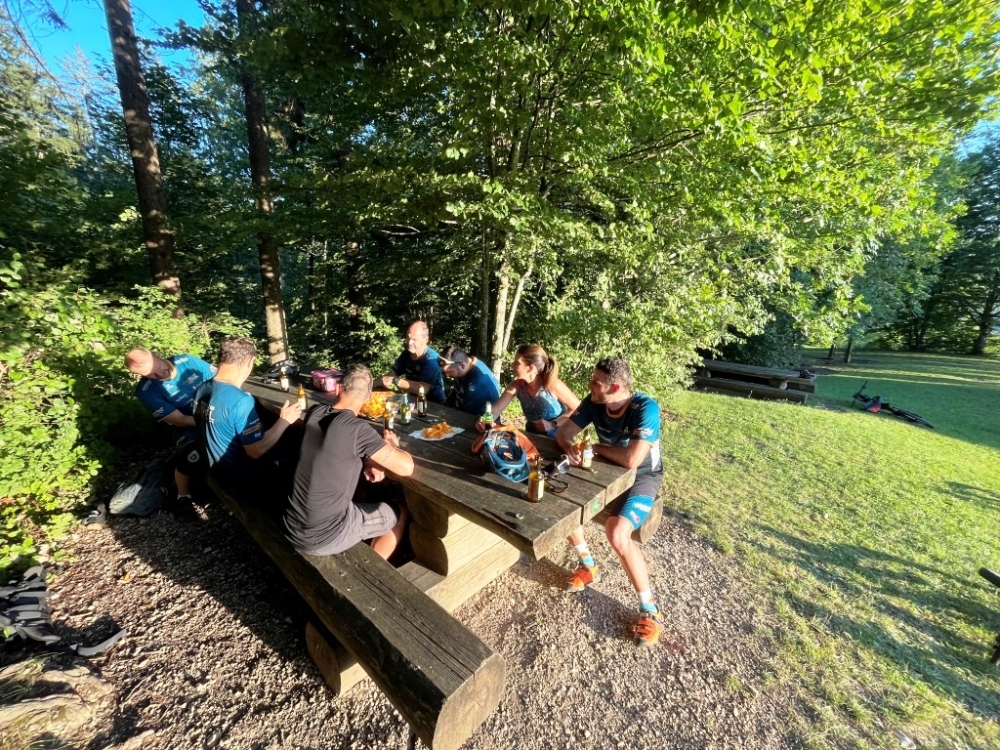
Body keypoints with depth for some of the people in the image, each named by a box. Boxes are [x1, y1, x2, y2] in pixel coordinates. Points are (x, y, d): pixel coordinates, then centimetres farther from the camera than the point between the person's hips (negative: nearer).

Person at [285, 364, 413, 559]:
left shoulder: (314, 412, -5)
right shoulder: (357, 428, -26)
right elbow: (406, 468, -23)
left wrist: (367, 461, -4)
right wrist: (391, 445, -3)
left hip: (292, 525, 7)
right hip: (323, 537, -7)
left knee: (362, 489, 28)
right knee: (401, 510, 11)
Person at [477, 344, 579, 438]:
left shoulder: (553, 385, -22)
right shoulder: (517, 386, -9)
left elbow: (578, 409, -14)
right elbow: (496, 408, -11)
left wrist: (552, 424, -21)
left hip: (558, 439, -3)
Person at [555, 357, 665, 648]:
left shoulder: (646, 408, -30)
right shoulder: (593, 403, -12)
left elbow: (631, 460, -37)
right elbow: (563, 432, -4)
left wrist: (598, 448, -20)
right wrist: (570, 447, -28)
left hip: (641, 478, -6)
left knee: (618, 535, -27)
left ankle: (650, 610, 0)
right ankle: (588, 566, 18)